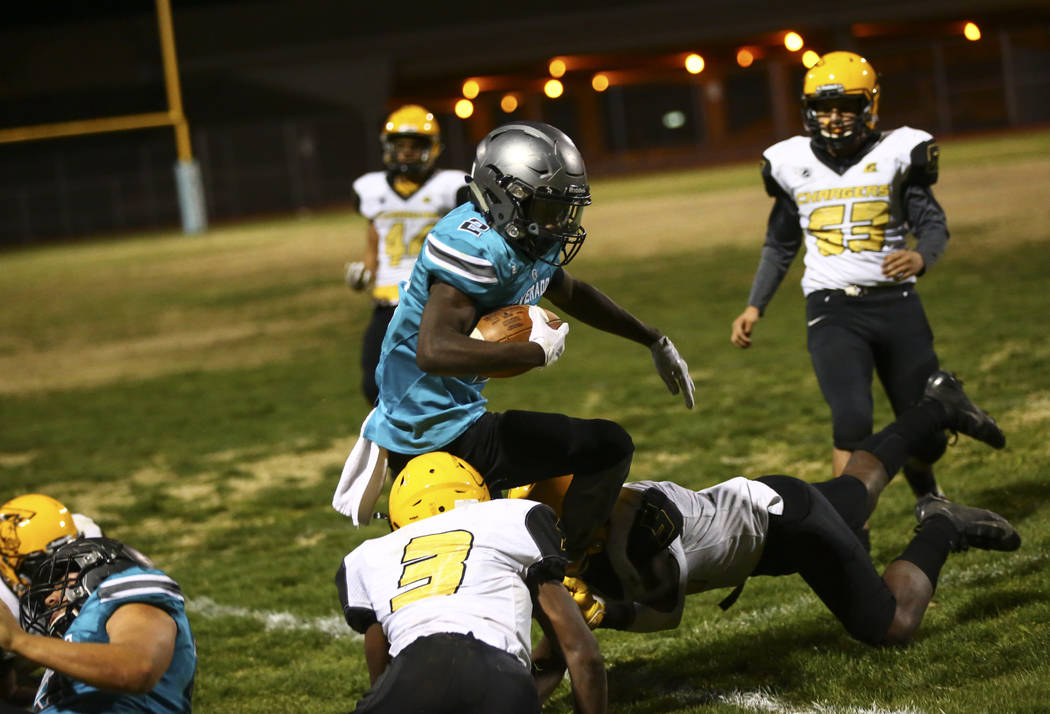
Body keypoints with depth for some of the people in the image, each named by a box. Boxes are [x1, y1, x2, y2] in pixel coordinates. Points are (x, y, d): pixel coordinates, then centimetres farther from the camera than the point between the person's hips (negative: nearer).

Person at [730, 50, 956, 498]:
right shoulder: (794, 164, 7)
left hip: (895, 304, 0)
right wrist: (755, 307, 9)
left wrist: (921, 257, -25)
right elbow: (780, 245, 18)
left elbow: (934, 224, -2)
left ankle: (921, 478, 43)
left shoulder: (894, 155, 1)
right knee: (852, 420, -22)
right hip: (832, 310, 0)